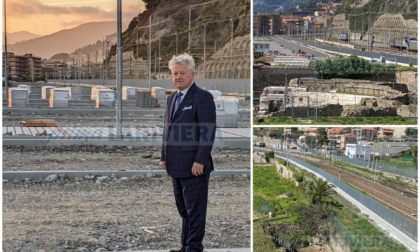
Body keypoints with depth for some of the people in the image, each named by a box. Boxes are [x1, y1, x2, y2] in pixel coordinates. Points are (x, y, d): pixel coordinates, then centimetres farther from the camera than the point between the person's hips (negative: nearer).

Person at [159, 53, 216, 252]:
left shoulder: (203, 97, -9)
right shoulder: (172, 98, 16)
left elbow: (208, 132, -15)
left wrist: (200, 161, -19)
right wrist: (164, 157, 15)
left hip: (194, 166, -8)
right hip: (177, 166, 8)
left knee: (195, 210, -1)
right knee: (184, 211, 15)